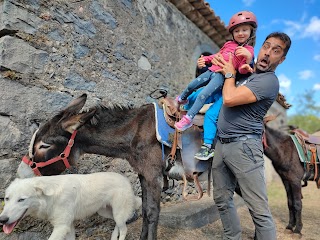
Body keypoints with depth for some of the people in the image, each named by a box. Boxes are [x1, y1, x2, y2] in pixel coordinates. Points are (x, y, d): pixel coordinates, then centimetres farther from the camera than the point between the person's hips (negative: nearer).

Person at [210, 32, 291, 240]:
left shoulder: (269, 81, -10)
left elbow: (230, 99, -20)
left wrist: (229, 73, -1)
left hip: (243, 146, -8)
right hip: (222, 144, 8)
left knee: (259, 210, -4)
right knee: (222, 200, 15)